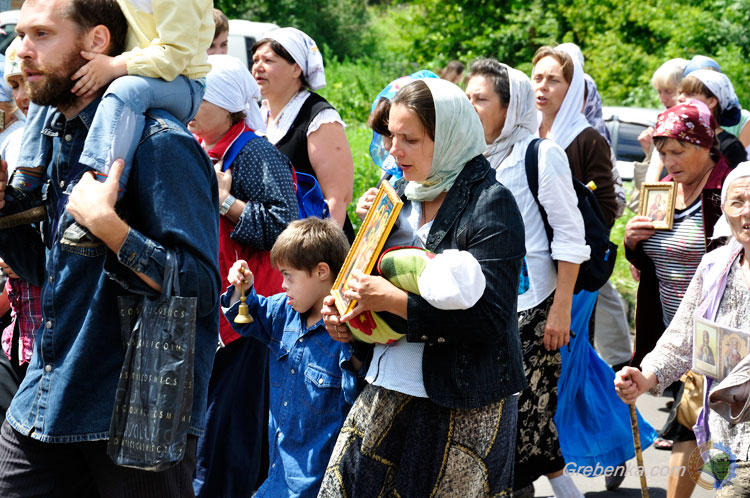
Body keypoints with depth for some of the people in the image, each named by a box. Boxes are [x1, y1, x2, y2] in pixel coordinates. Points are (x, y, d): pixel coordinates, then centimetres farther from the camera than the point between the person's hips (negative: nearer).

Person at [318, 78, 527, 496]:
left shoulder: (490, 203, -13)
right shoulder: (402, 193, 9)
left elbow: (489, 317, -21)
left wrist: (391, 300, -23)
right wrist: (347, 316, 1)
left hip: (465, 407, -7)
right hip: (391, 388, 7)